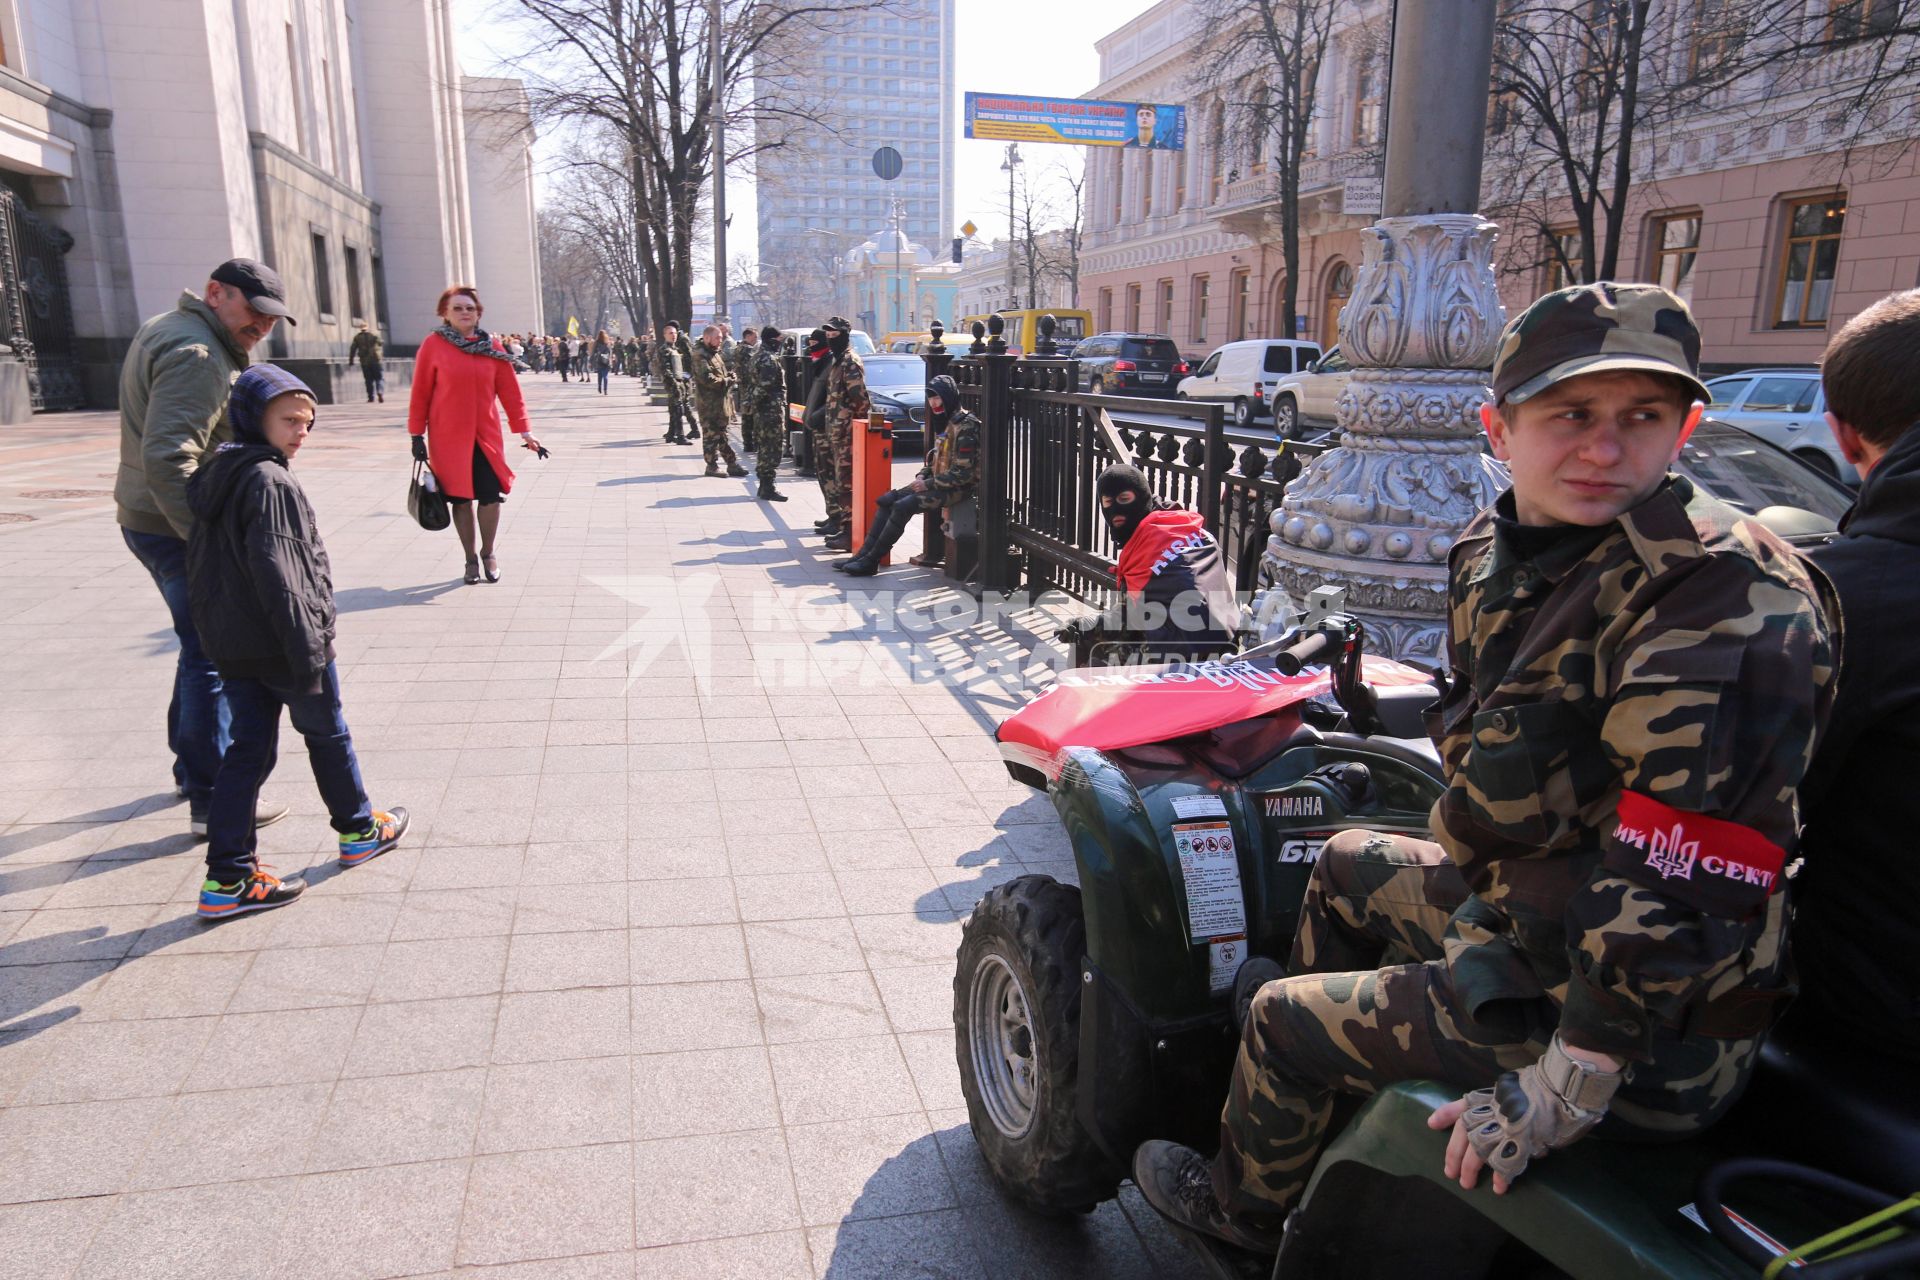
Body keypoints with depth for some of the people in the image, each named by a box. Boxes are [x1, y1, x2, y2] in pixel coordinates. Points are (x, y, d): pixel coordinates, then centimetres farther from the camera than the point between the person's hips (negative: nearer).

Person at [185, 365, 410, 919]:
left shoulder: (215, 476, 10)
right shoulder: (272, 483, -19)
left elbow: (200, 568, 16)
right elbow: (278, 577, -25)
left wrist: (218, 631, 21)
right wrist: (307, 653, -23)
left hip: (231, 646, 8)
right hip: (280, 644, -8)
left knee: (249, 748, 10)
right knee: (327, 734, 12)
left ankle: (227, 877, 9)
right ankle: (360, 830, 31)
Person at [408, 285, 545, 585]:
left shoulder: (491, 347, 4)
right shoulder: (433, 345, -3)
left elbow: (510, 391, 5)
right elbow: (420, 393, -1)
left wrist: (524, 431, 4)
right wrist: (417, 435, -1)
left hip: (486, 435, 2)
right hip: (449, 438, -1)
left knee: (491, 496, -2)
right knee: (461, 499, 5)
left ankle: (488, 553, 20)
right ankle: (471, 559, 20)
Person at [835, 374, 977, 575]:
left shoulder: (965, 427, -16)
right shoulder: (946, 423, 14)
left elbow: (963, 473, -21)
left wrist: (929, 483, -18)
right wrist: (922, 476, 4)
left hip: (955, 488, -10)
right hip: (938, 483, 10)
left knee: (902, 507, -24)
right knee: (886, 500, 1)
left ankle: (871, 561, -17)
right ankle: (864, 553, -1)